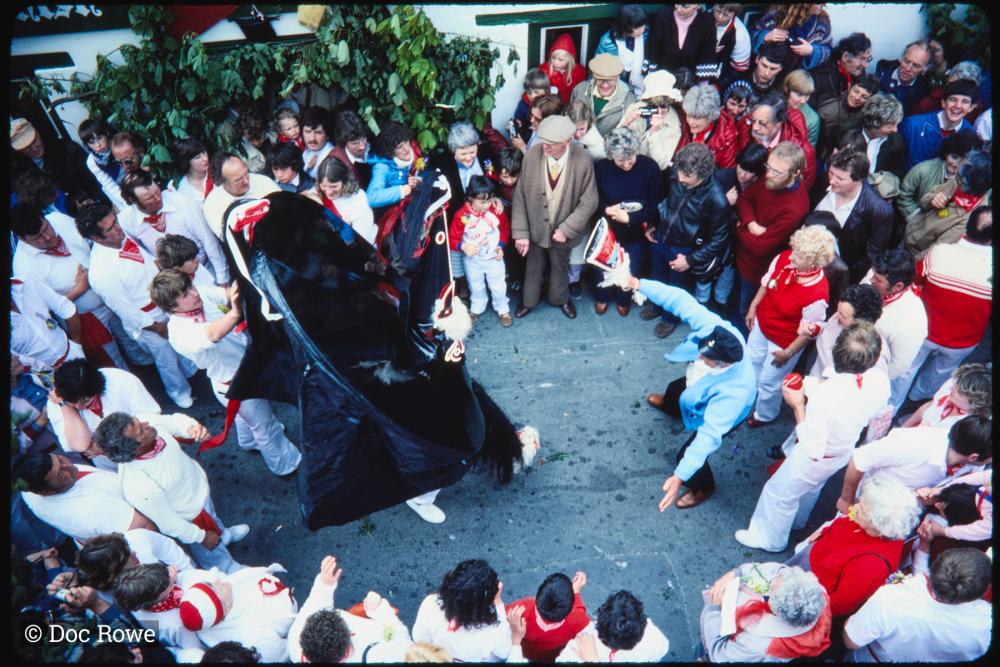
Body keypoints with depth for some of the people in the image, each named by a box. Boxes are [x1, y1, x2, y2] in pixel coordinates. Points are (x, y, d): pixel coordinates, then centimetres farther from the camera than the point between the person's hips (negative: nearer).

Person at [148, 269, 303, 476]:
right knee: (265, 426, 15)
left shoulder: (202, 294, -15)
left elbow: (227, 293, -24)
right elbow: (213, 335, -56)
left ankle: (248, 441, 66)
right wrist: (235, 313, -73)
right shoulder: (179, 331, -37)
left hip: (247, 364, 7)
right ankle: (285, 463, 40)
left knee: (246, 414, 36)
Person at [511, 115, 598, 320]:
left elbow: (589, 201, -14)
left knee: (560, 265, 24)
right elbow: (519, 197, -13)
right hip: (535, 227, 0)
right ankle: (529, 301, 48)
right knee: (533, 265, 22)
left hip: (562, 230, 0)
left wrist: (566, 229, -19)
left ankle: (560, 299, 52)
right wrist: (521, 232, -13)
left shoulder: (583, 161, -22)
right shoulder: (531, 157, -21)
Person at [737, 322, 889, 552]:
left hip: (816, 460, -6)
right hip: (847, 450, 6)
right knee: (812, 487, 36)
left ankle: (768, 538, 47)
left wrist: (798, 406, -23)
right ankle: (797, 520, 64)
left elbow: (813, 449, -31)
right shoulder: (880, 380, -25)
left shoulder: (825, 395, -43)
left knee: (779, 493, 22)